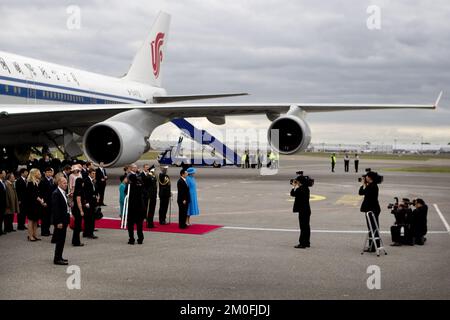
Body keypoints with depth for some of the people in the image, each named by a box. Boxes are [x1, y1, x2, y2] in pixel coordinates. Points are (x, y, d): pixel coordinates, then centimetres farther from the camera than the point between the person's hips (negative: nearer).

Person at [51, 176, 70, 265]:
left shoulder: (63, 193, 13)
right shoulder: (56, 194, -16)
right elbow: (55, 209, -20)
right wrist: (58, 222, -22)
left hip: (64, 220, 9)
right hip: (60, 221, -9)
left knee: (61, 240, 15)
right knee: (60, 240, -4)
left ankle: (59, 257, 24)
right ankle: (57, 259, 3)